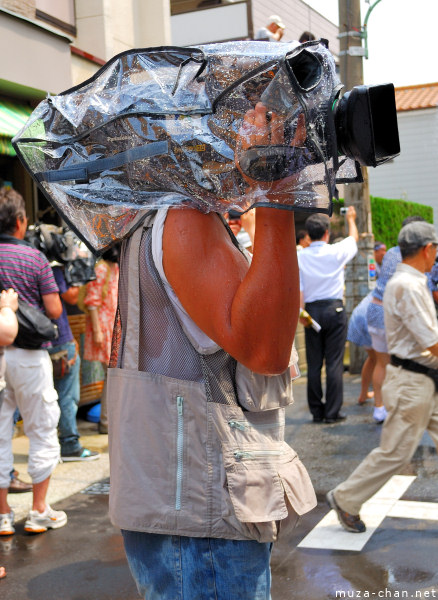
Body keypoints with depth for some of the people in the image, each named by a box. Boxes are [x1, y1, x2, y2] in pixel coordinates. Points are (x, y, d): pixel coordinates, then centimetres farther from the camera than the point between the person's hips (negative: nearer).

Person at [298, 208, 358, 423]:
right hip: (334, 308, -2)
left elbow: (298, 289, -5)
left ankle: (317, 411, 11)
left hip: (312, 310, 2)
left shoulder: (300, 256, -2)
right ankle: (332, 412, 2)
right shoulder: (337, 252, -3)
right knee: (334, 363, 0)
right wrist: (350, 219, 36)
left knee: (313, 364, 6)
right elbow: (354, 238, 18)